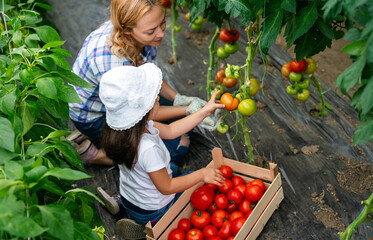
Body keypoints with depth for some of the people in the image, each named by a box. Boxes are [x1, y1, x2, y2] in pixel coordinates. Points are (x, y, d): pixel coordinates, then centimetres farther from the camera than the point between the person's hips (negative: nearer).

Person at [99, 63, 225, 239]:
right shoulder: (149, 149, -40)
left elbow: (170, 131, -3)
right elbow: (166, 187, -25)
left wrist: (205, 111, -3)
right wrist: (201, 174, -15)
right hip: (152, 212, -7)